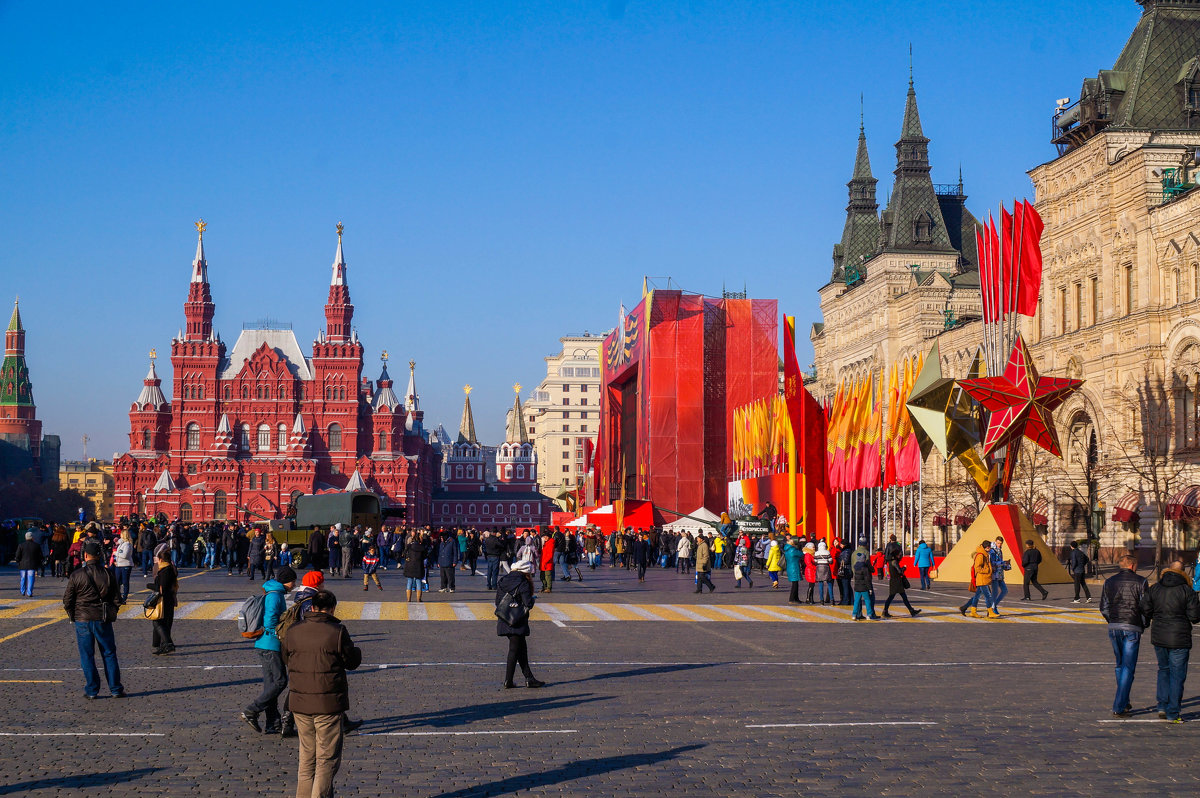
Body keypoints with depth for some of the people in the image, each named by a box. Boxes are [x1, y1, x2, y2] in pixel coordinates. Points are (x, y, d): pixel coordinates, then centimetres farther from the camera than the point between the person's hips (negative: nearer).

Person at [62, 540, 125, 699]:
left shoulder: (76, 575, -7)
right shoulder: (107, 574, -1)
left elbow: (67, 600, -2)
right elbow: (116, 597, 5)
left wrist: (72, 616, 14)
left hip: (83, 620, -2)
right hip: (103, 620, 2)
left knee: (87, 656, 7)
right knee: (109, 654, 10)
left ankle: (91, 690, 9)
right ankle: (115, 689, 11)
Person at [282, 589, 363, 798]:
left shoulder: (294, 632, 3)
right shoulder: (337, 631, -11)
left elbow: (285, 659, 16)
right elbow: (352, 661, -2)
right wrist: (357, 651, 19)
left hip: (300, 703, 5)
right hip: (329, 704, -5)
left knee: (306, 757, 17)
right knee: (328, 759, 2)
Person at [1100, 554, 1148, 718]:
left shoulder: (1109, 582, 9)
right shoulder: (1140, 581, -3)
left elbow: (1103, 607, 9)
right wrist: (1143, 625, 9)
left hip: (1114, 627, 4)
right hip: (1132, 629, -4)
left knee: (1120, 665, 19)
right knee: (1128, 667, -2)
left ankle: (1124, 702, 25)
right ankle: (1119, 707, -8)